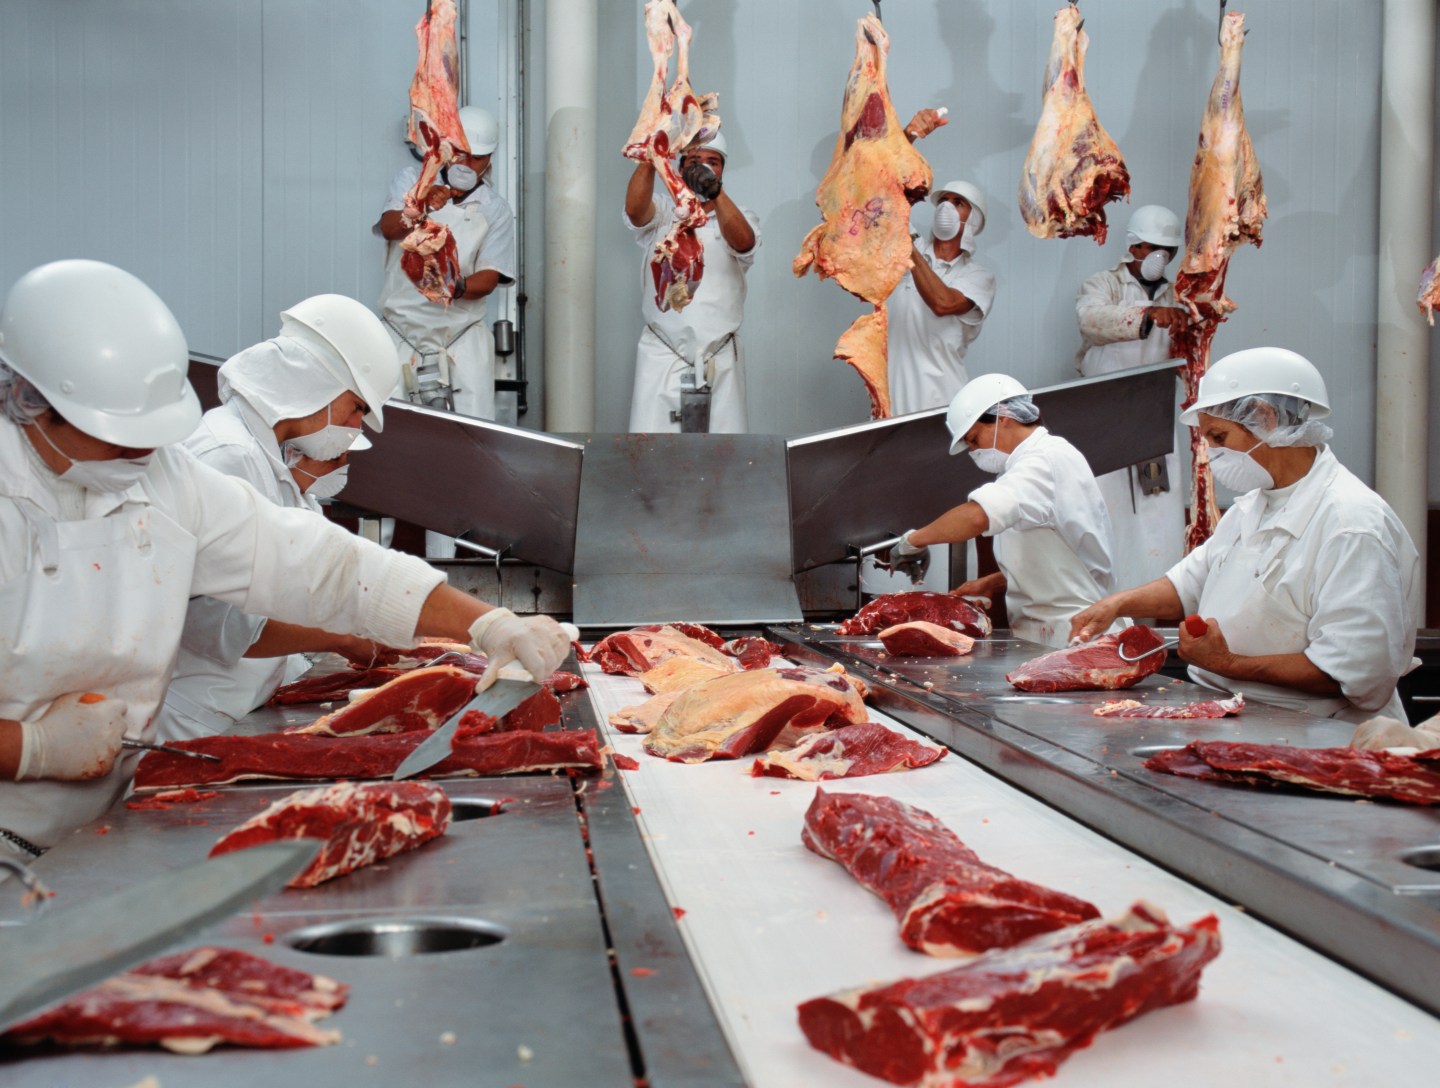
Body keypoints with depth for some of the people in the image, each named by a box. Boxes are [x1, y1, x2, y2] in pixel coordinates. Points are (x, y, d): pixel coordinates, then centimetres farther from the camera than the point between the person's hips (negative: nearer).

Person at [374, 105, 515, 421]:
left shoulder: (496, 209, 4)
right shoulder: (412, 180, 5)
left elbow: (489, 278, -4)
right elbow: (388, 228, -14)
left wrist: (456, 287, -26)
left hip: (463, 339, 0)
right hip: (403, 333, 0)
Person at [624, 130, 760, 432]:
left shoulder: (740, 219, 11)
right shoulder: (662, 213, 11)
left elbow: (743, 242, -14)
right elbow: (635, 208, -13)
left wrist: (715, 192, -31)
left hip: (720, 359, 1)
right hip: (662, 356, -1)